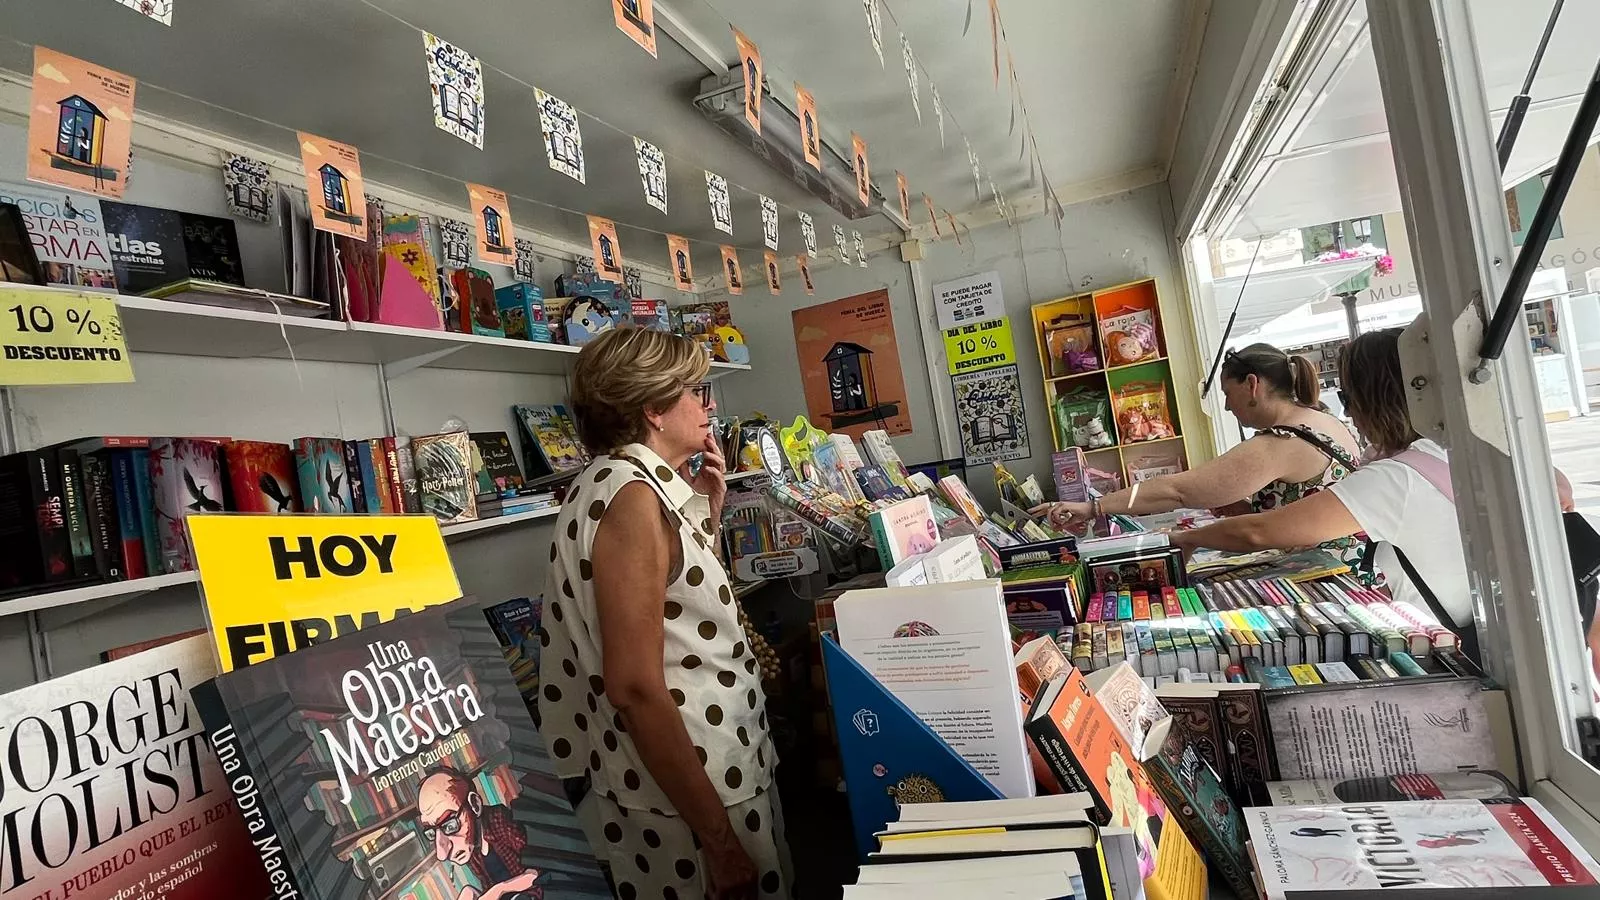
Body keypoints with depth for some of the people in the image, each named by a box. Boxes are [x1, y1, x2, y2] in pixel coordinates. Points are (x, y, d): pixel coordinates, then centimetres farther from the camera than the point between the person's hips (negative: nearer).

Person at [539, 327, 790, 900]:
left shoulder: (638, 485, 7)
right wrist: (719, 838, -23)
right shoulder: (631, 495, -21)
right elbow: (635, 687, -26)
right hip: (686, 794, -10)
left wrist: (710, 507, 8)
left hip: (707, 770, 10)